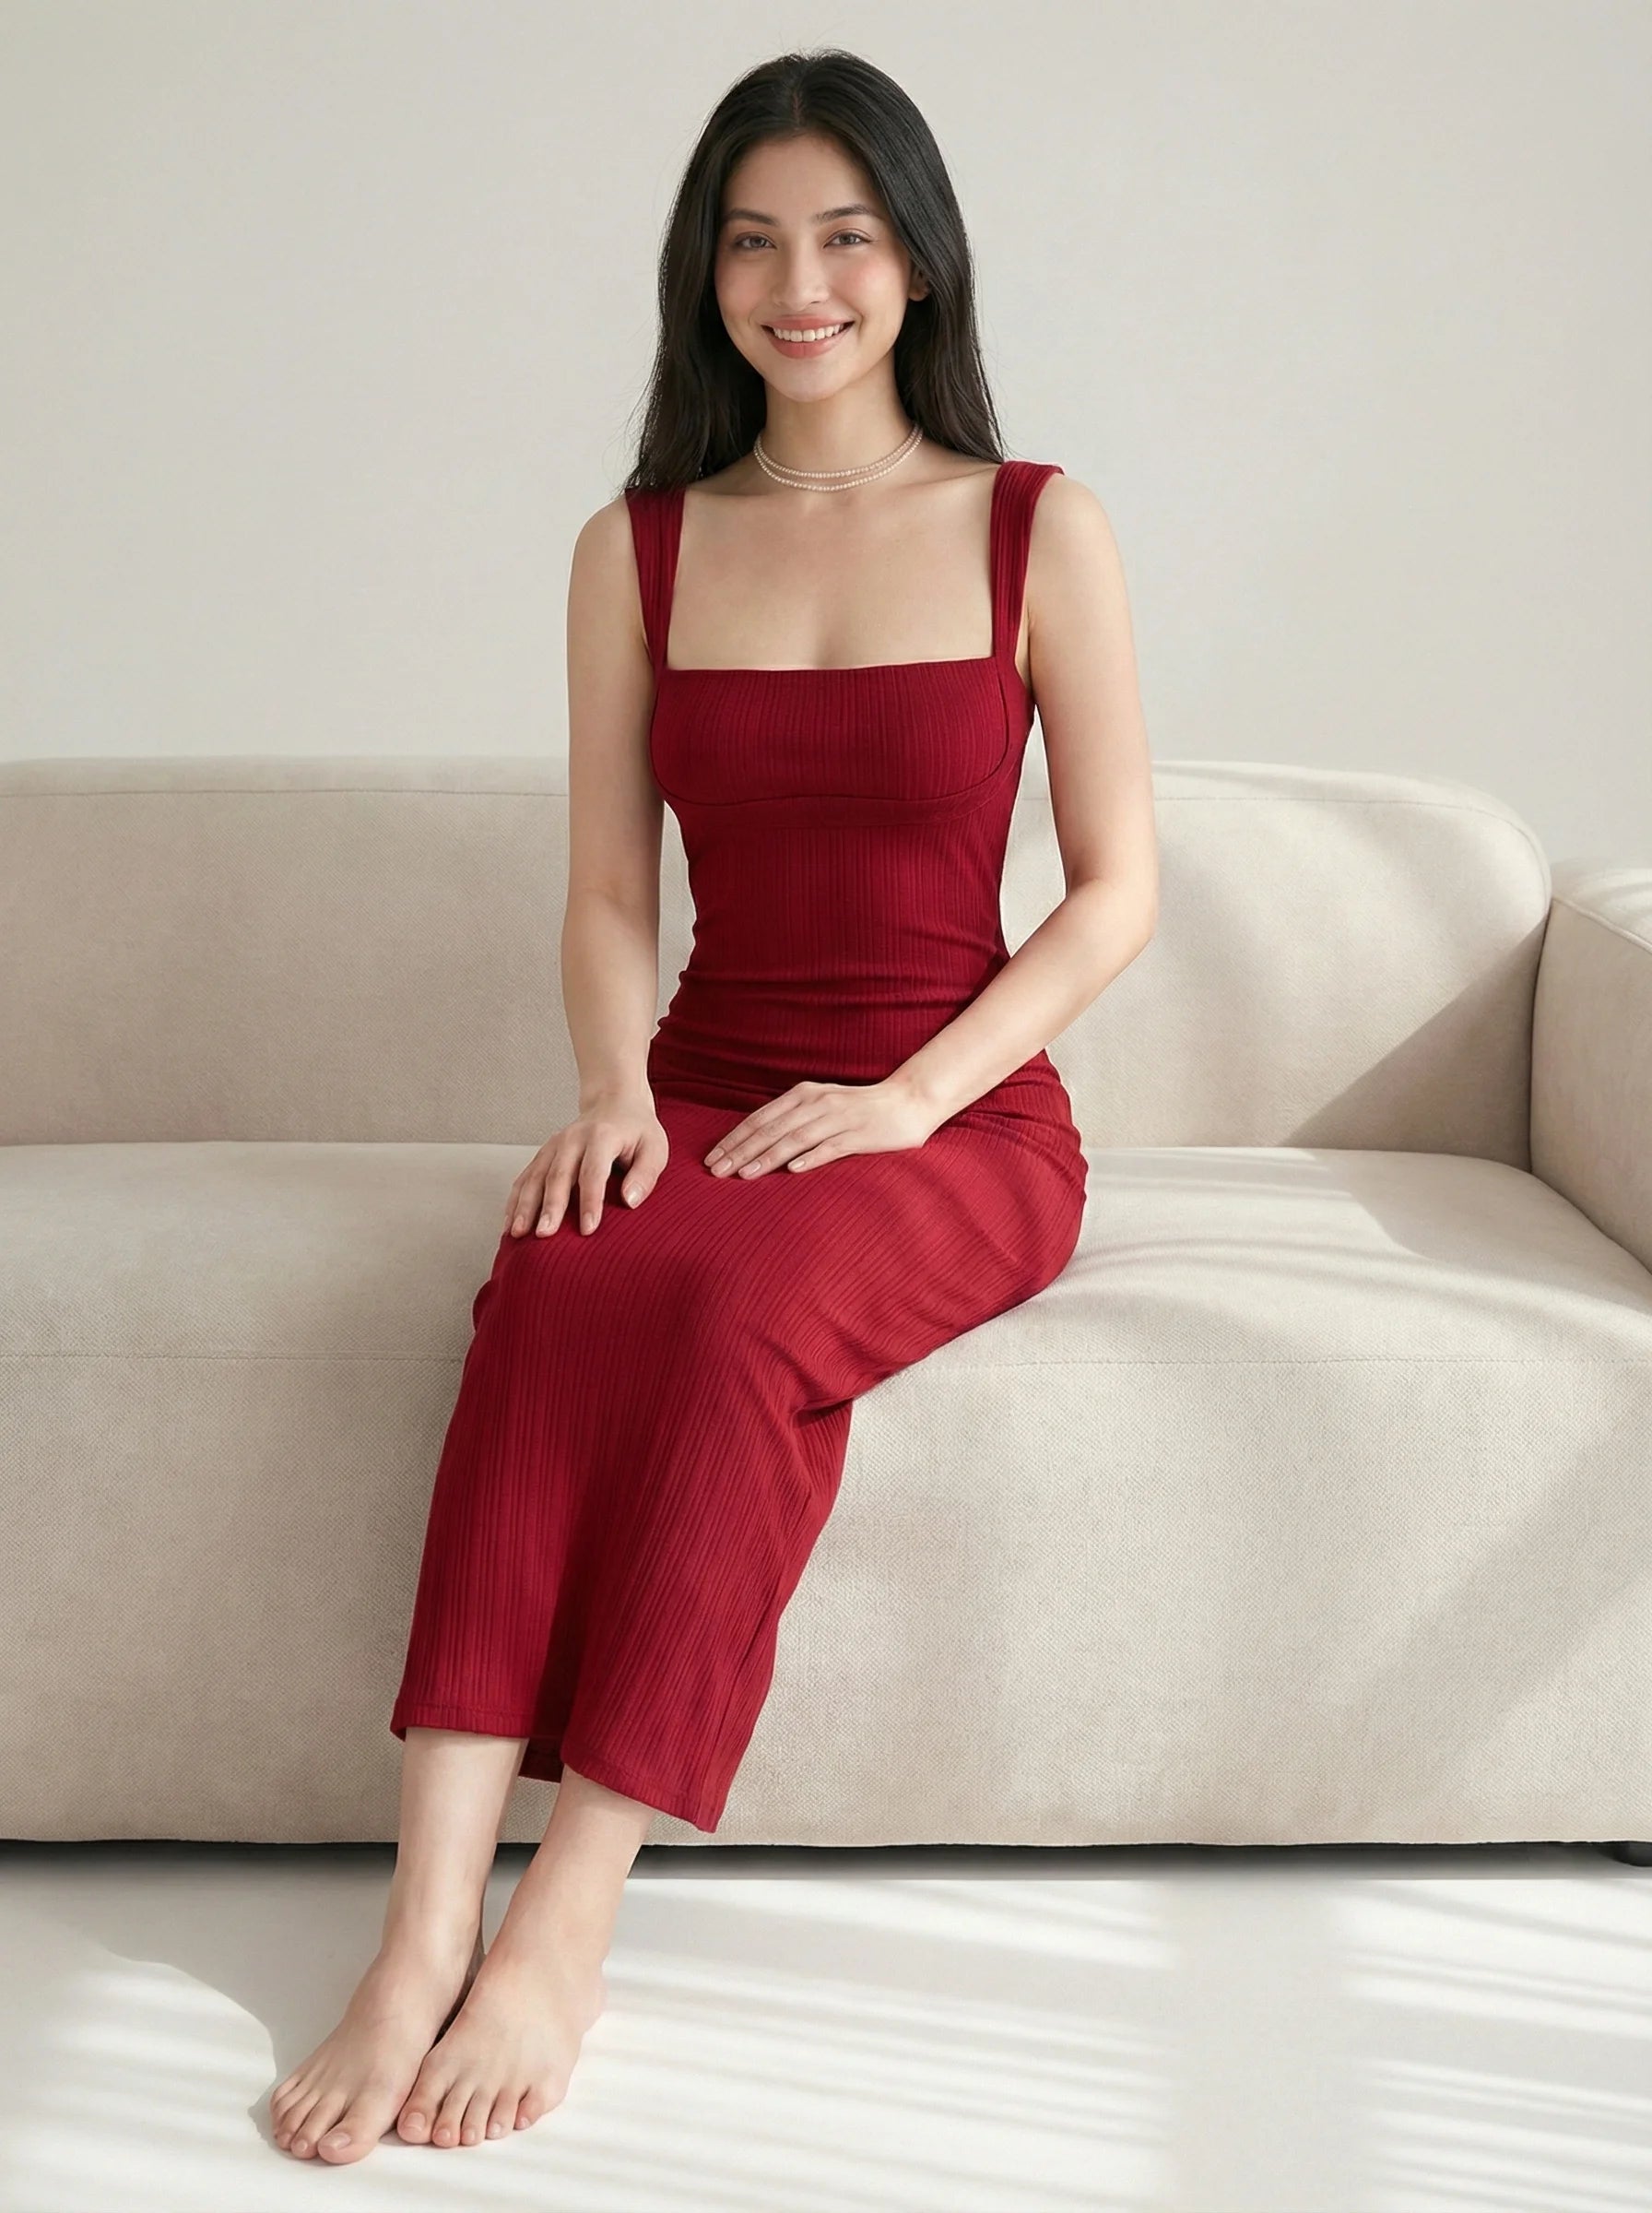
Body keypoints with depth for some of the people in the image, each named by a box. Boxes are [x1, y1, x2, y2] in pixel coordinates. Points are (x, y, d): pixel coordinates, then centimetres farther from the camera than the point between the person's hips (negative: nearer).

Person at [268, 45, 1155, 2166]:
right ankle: (425, 1929, -38)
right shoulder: (638, 549, 11)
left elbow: (1117, 891, 1)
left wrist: (903, 1098, -12)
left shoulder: (1038, 530, 3)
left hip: (959, 1121, -2)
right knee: (552, 1286, -33)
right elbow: (606, 890, 9)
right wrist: (614, 1085, -12)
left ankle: (567, 1915, -32)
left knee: (742, 1297, -35)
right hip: (703, 1099, 2)